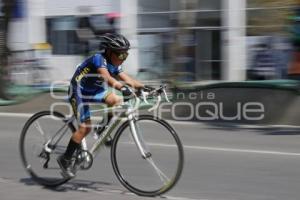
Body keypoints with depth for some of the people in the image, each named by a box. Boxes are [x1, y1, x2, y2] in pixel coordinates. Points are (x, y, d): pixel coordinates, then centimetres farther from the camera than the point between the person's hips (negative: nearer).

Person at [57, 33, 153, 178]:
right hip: (78, 91, -8)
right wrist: (122, 88, -56)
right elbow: (107, 78, -42)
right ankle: (65, 159, -2)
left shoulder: (114, 65, 0)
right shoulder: (99, 59, -25)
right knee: (85, 128, -14)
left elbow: (127, 79, -6)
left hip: (93, 90, 8)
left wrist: (144, 87, -20)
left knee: (116, 101, -16)